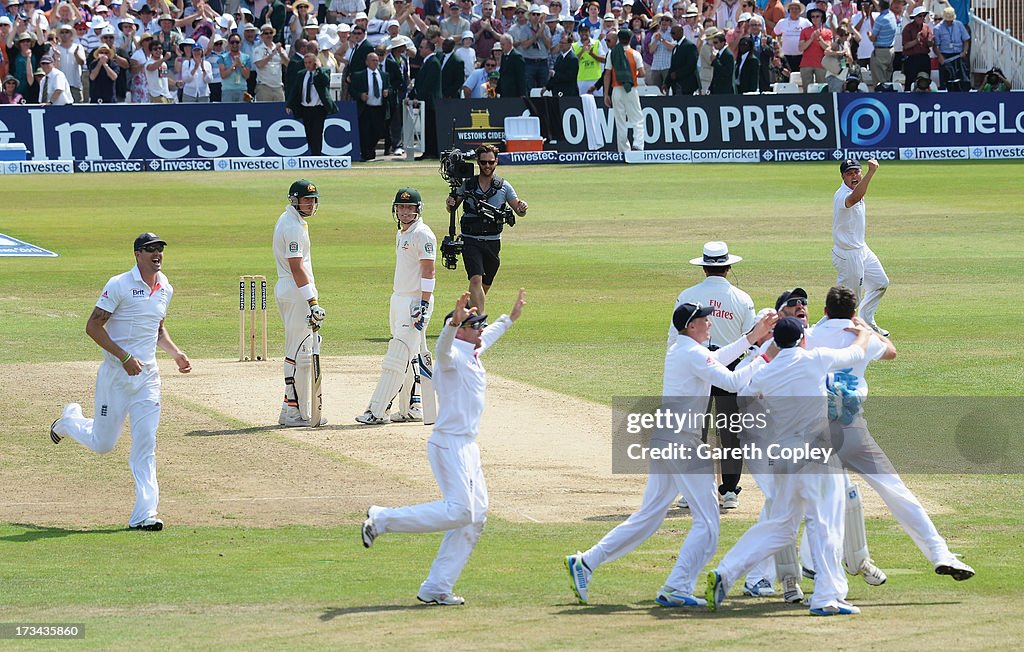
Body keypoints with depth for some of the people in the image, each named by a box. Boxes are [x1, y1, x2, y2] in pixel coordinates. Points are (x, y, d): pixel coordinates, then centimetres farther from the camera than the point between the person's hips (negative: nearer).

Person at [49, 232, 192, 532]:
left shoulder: (165, 288, 9)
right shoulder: (119, 285, -13)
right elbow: (93, 326, -14)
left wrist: (176, 353, 7)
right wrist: (125, 357, -21)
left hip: (148, 375, 5)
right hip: (116, 374, -5)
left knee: (145, 445, -4)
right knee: (102, 444, 7)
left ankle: (144, 514, -6)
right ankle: (70, 419, 40)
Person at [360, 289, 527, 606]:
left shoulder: (471, 354, 17)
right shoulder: (453, 356, -12)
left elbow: (487, 337, 41)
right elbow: (443, 347, -38)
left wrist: (510, 318, 52)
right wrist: (454, 321, -56)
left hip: (467, 447, 10)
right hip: (449, 444, -10)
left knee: (475, 517, 6)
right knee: (458, 511, -19)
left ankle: (436, 589, 7)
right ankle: (382, 519, -8)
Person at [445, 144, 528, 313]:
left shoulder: (503, 186, 2)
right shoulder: (467, 185, 1)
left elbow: (518, 210, 2)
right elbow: (452, 208, 11)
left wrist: (522, 208, -22)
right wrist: (450, 204, -14)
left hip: (492, 242, 2)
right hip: (471, 240, -2)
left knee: (486, 285, 12)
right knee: (476, 279, -19)